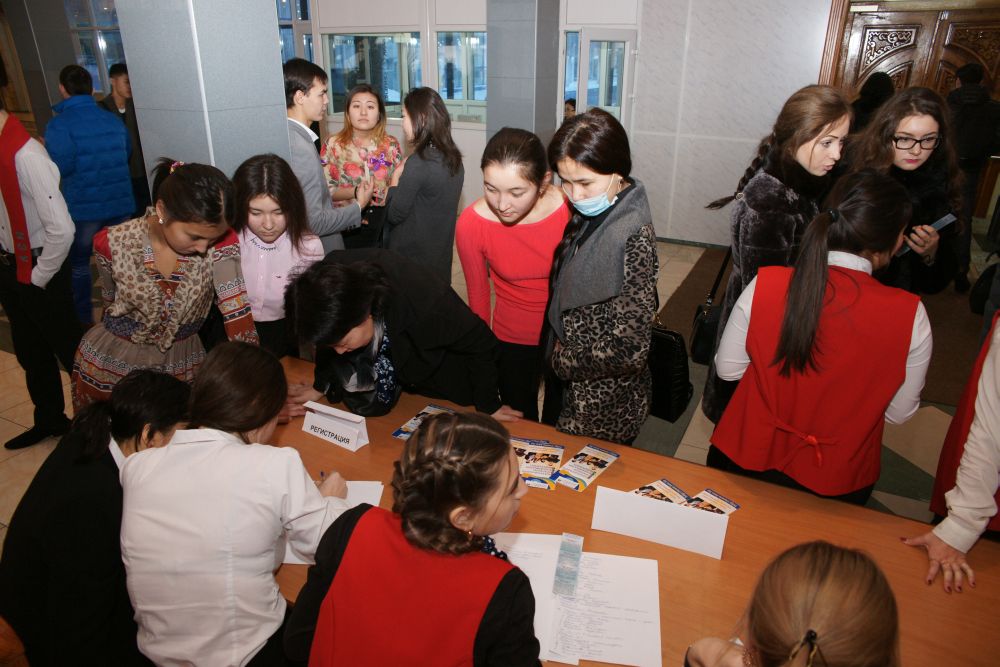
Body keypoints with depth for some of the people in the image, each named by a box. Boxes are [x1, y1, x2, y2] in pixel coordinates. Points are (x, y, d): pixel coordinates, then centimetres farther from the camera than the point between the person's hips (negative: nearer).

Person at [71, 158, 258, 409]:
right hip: (108, 367, 0)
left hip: (182, 368, 0)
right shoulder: (111, 244, -19)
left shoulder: (221, 245, -21)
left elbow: (240, 323, -25)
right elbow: (110, 301, 0)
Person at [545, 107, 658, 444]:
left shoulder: (634, 235, -25)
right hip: (573, 390, 7)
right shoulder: (588, 217, 0)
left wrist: (563, 360, -13)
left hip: (604, 409, -7)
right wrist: (560, 354, -1)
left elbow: (629, 347, -26)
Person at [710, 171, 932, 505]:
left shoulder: (765, 285, -21)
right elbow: (898, 413, -7)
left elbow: (727, 368, -8)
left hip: (749, 459, 0)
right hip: (836, 482, 0)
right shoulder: (909, 315, -21)